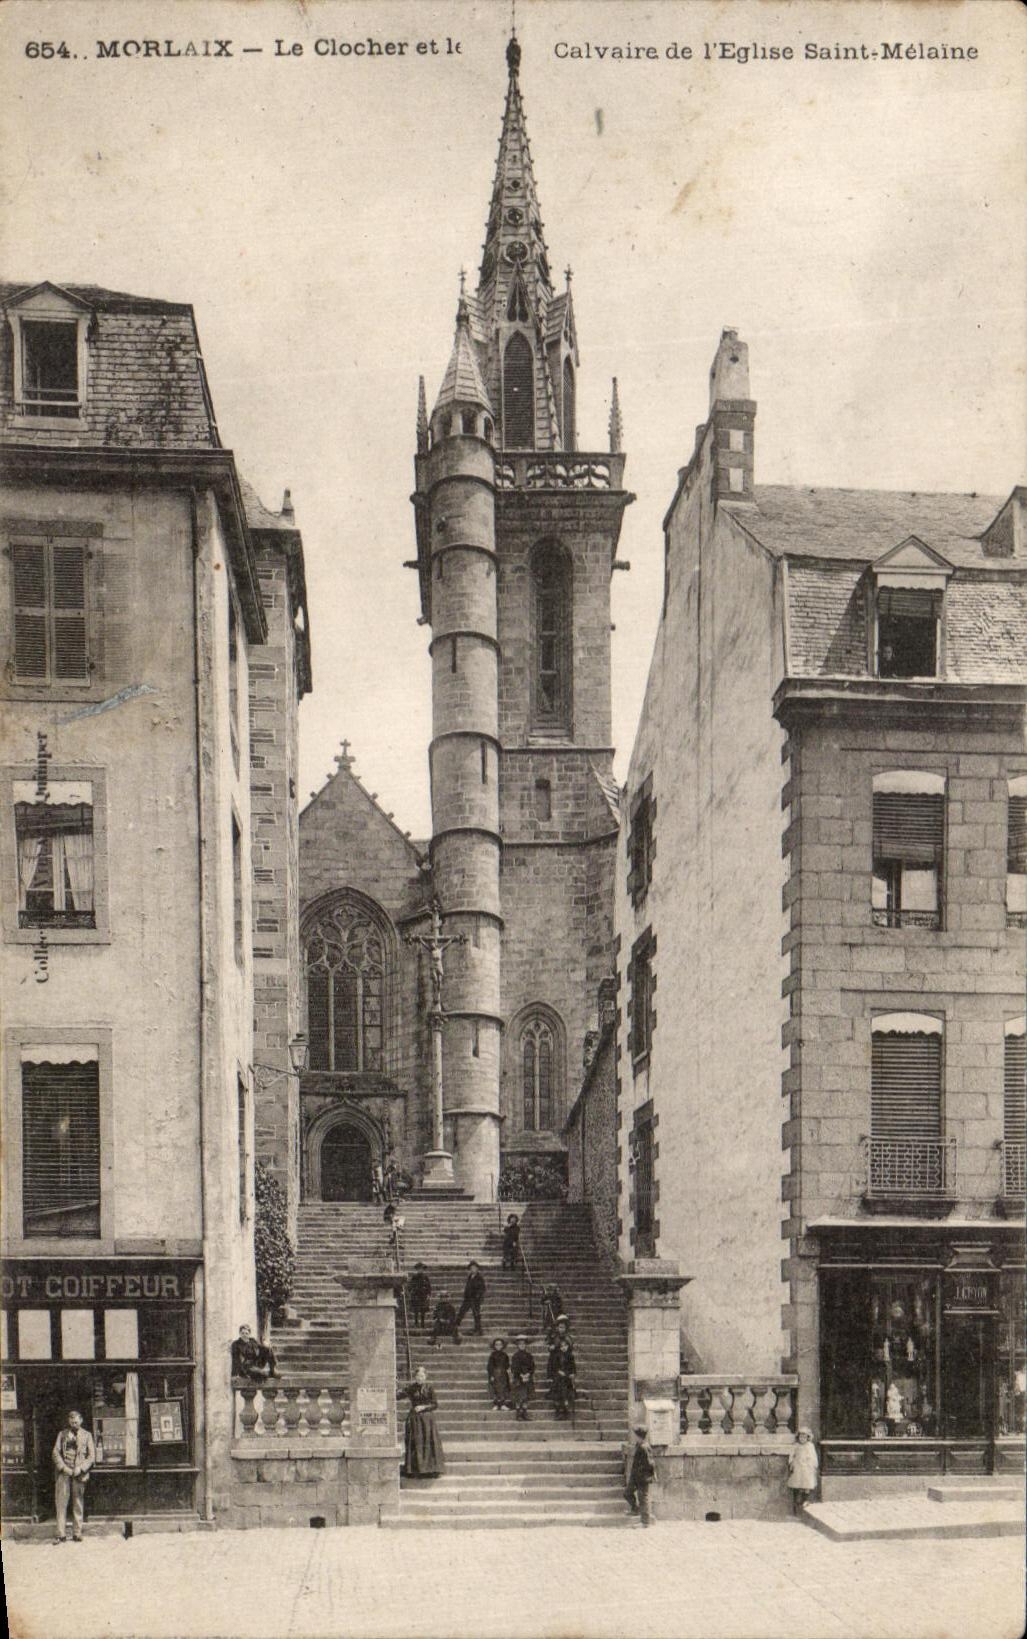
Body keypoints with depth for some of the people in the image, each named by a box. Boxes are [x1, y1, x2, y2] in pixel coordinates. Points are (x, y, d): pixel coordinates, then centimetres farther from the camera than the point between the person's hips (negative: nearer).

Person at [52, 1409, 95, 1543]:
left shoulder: (87, 1435, 10)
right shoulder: (62, 1434, 12)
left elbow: (91, 1456, 5)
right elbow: (56, 1452, 5)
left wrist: (80, 1468, -9)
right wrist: (63, 1467, -8)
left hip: (79, 1473, 0)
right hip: (64, 1472, 0)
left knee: (78, 1504, 1)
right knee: (61, 1502, -5)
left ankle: (77, 1533, 6)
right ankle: (61, 1534, -3)